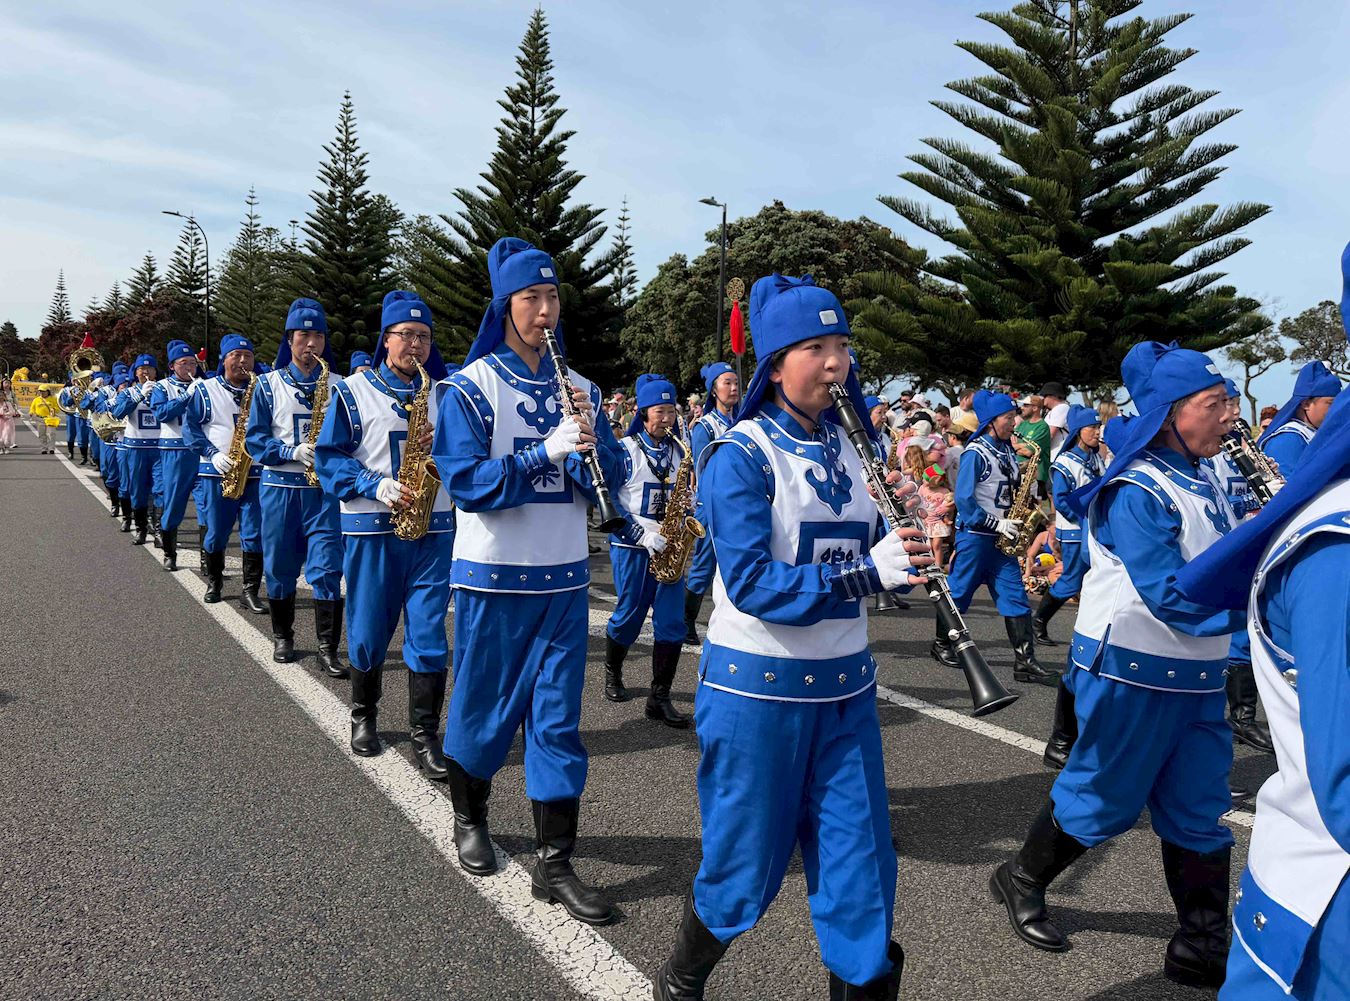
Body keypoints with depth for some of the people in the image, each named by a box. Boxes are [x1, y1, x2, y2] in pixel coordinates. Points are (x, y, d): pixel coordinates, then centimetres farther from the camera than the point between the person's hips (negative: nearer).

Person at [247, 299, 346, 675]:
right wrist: (293, 452, -15)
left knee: (326, 569, -7)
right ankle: (282, 637, 27)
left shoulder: (338, 386, 5)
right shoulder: (269, 384, 4)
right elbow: (255, 438, 0)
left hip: (325, 488, 0)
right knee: (279, 567, 9)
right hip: (280, 487, 1)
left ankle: (328, 649, -1)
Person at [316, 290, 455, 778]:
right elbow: (328, 458, -1)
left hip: (433, 528, 2)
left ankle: (425, 736, 7)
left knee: (429, 633, -1)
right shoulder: (353, 391, 2)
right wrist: (376, 486, -15)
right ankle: (363, 718, 31)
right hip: (371, 527, -1)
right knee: (369, 630, 9)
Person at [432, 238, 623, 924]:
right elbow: (466, 482, -16)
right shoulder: (472, 386, -6)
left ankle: (554, 862, 12)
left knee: (558, 717, 4)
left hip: (564, 576, 3)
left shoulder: (577, 388, 7)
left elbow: (605, 480, 5)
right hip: (493, 575, -3)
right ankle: (469, 817, 37)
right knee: (485, 704, 11)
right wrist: (545, 453, -25)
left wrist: (591, 448, -16)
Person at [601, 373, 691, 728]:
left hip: (668, 546, 4)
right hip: (631, 545, -3)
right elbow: (612, 502, -9)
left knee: (672, 621, -3)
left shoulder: (679, 450, 10)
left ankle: (660, 698, 4)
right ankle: (613, 673, 33)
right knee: (630, 614, 6)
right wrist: (646, 536, -16)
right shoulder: (625, 450, -3)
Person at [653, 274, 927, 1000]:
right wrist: (866, 572, -31)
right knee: (743, 869, 9)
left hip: (844, 685, 6)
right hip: (758, 687, -5)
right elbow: (752, 584, -22)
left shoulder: (849, 450, 6)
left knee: (862, 869, 8)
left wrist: (908, 553, -13)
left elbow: (873, 562, 9)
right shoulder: (740, 455, -13)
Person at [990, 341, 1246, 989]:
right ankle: (1022, 882, 31)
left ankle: (1201, 951, 24)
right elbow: (1172, 599, -26)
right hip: (1132, 670, -8)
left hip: (1197, 673, 8)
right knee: (1102, 800, 8)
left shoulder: (1203, 480, 8)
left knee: (1199, 813, 12)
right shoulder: (1135, 493, -20)